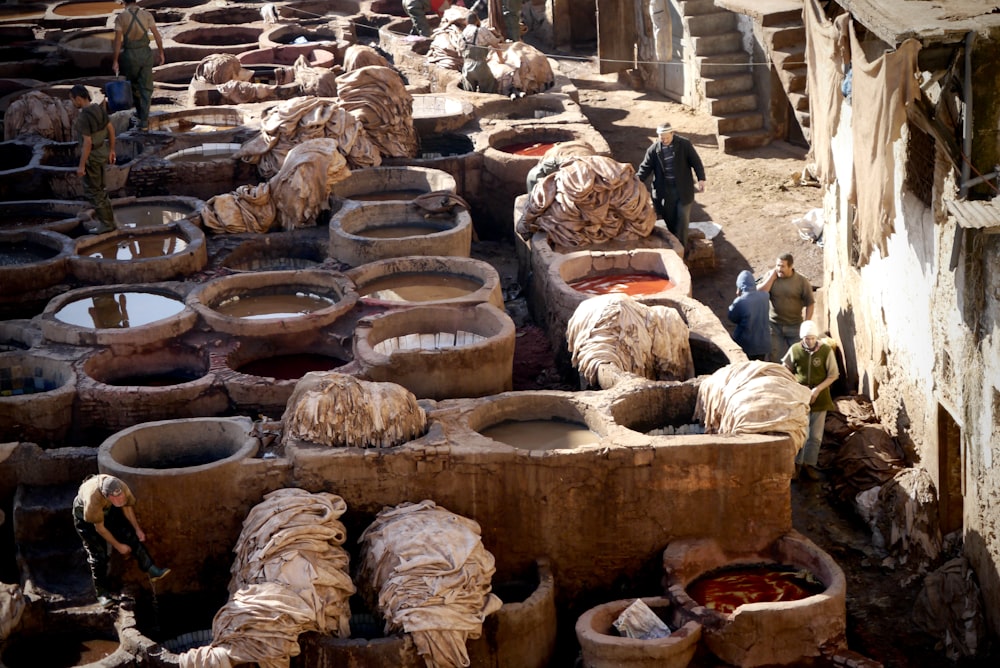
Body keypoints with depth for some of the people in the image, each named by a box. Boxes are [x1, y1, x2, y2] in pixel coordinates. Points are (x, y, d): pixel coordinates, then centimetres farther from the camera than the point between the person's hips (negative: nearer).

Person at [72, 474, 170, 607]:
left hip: (108, 510, 5)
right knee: (98, 554, -8)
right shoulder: (93, 499, -43)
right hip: (84, 515, -5)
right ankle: (102, 593, 4)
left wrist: (138, 529, -7)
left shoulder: (123, 488, -31)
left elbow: (127, 507, -7)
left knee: (131, 536, -8)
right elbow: (100, 528, -29)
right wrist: (118, 546, -20)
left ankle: (152, 570, -6)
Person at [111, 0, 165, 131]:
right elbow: (157, 36, -5)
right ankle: (143, 121, 1)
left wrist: (115, 61, -6)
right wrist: (161, 53, 7)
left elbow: (117, 41, -12)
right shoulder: (147, 14, -5)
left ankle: (140, 113, 38)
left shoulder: (120, 17, -9)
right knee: (146, 88, 8)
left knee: (133, 85, 24)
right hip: (145, 54, 1)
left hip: (130, 55, -1)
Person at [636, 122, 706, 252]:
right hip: (665, 191, 1)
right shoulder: (653, 149, -3)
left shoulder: (684, 145, -6)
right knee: (670, 220, 6)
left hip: (683, 189, -1)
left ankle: (681, 248, 5)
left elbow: (696, 162, -1)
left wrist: (701, 179, -11)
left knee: (682, 218, -2)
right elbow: (645, 168, -1)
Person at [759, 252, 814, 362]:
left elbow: (810, 304, -4)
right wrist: (773, 275, -15)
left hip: (795, 327, -1)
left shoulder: (802, 281, -8)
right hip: (774, 325, 1)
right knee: (775, 357, 6)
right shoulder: (771, 276, -3)